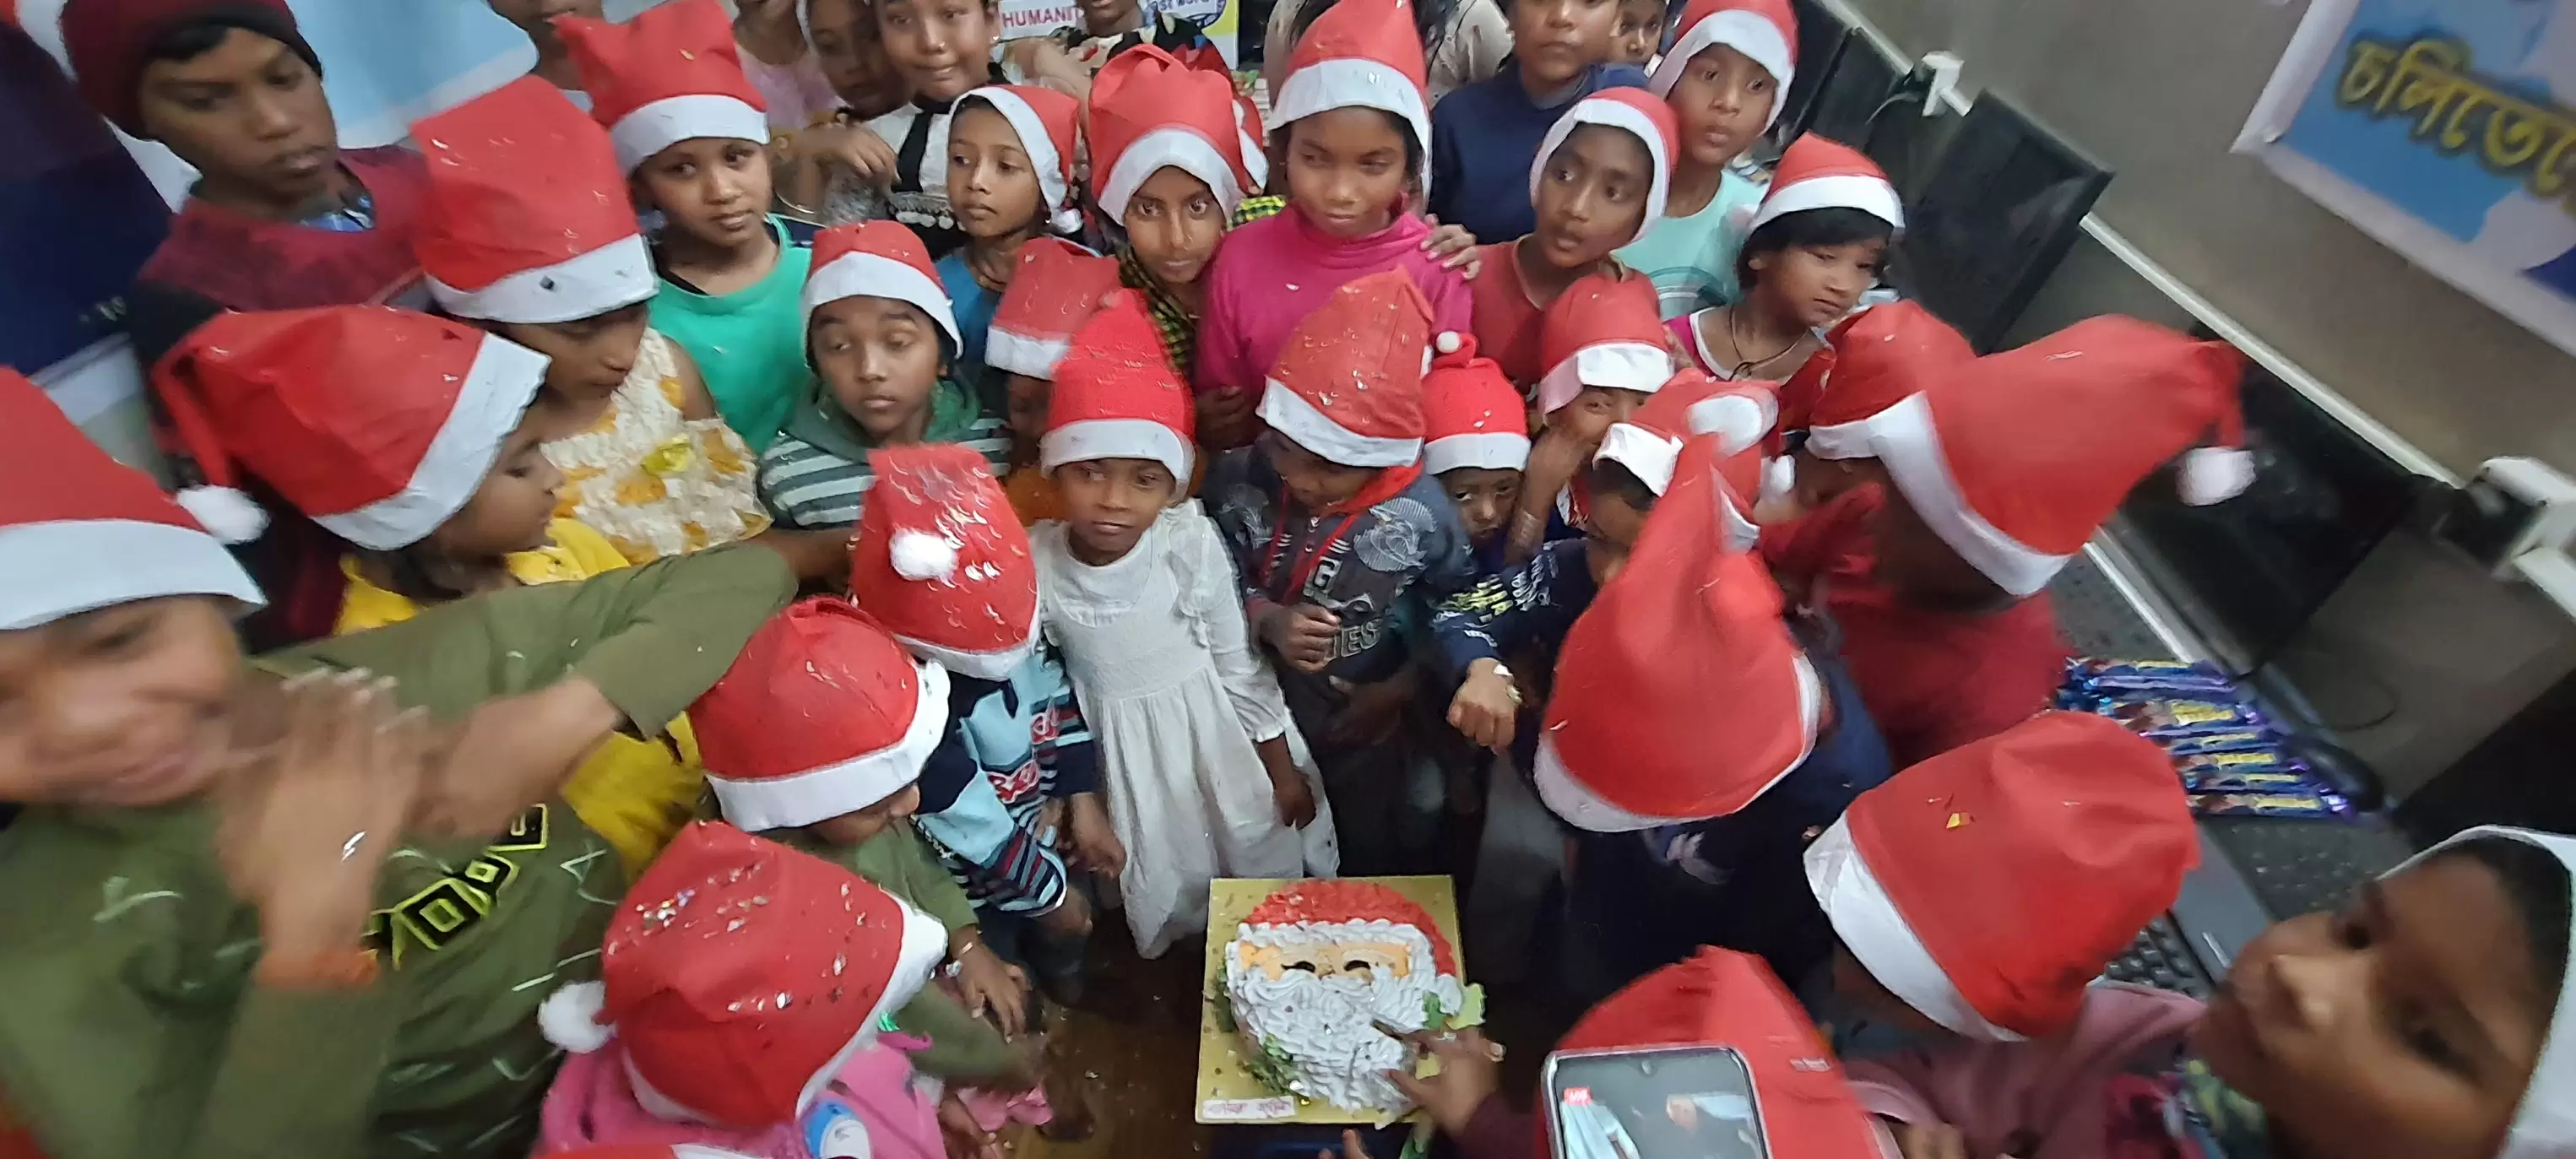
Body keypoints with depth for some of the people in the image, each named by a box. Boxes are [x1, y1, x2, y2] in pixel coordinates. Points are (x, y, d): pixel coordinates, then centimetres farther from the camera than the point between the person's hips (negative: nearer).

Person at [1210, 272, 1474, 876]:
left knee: (1375, 861, 28)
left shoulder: (1421, 509, -27)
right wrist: (1264, 618, -27)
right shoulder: (1237, 480, -22)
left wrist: (1401, 688, -15)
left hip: (1371, 721, -1)